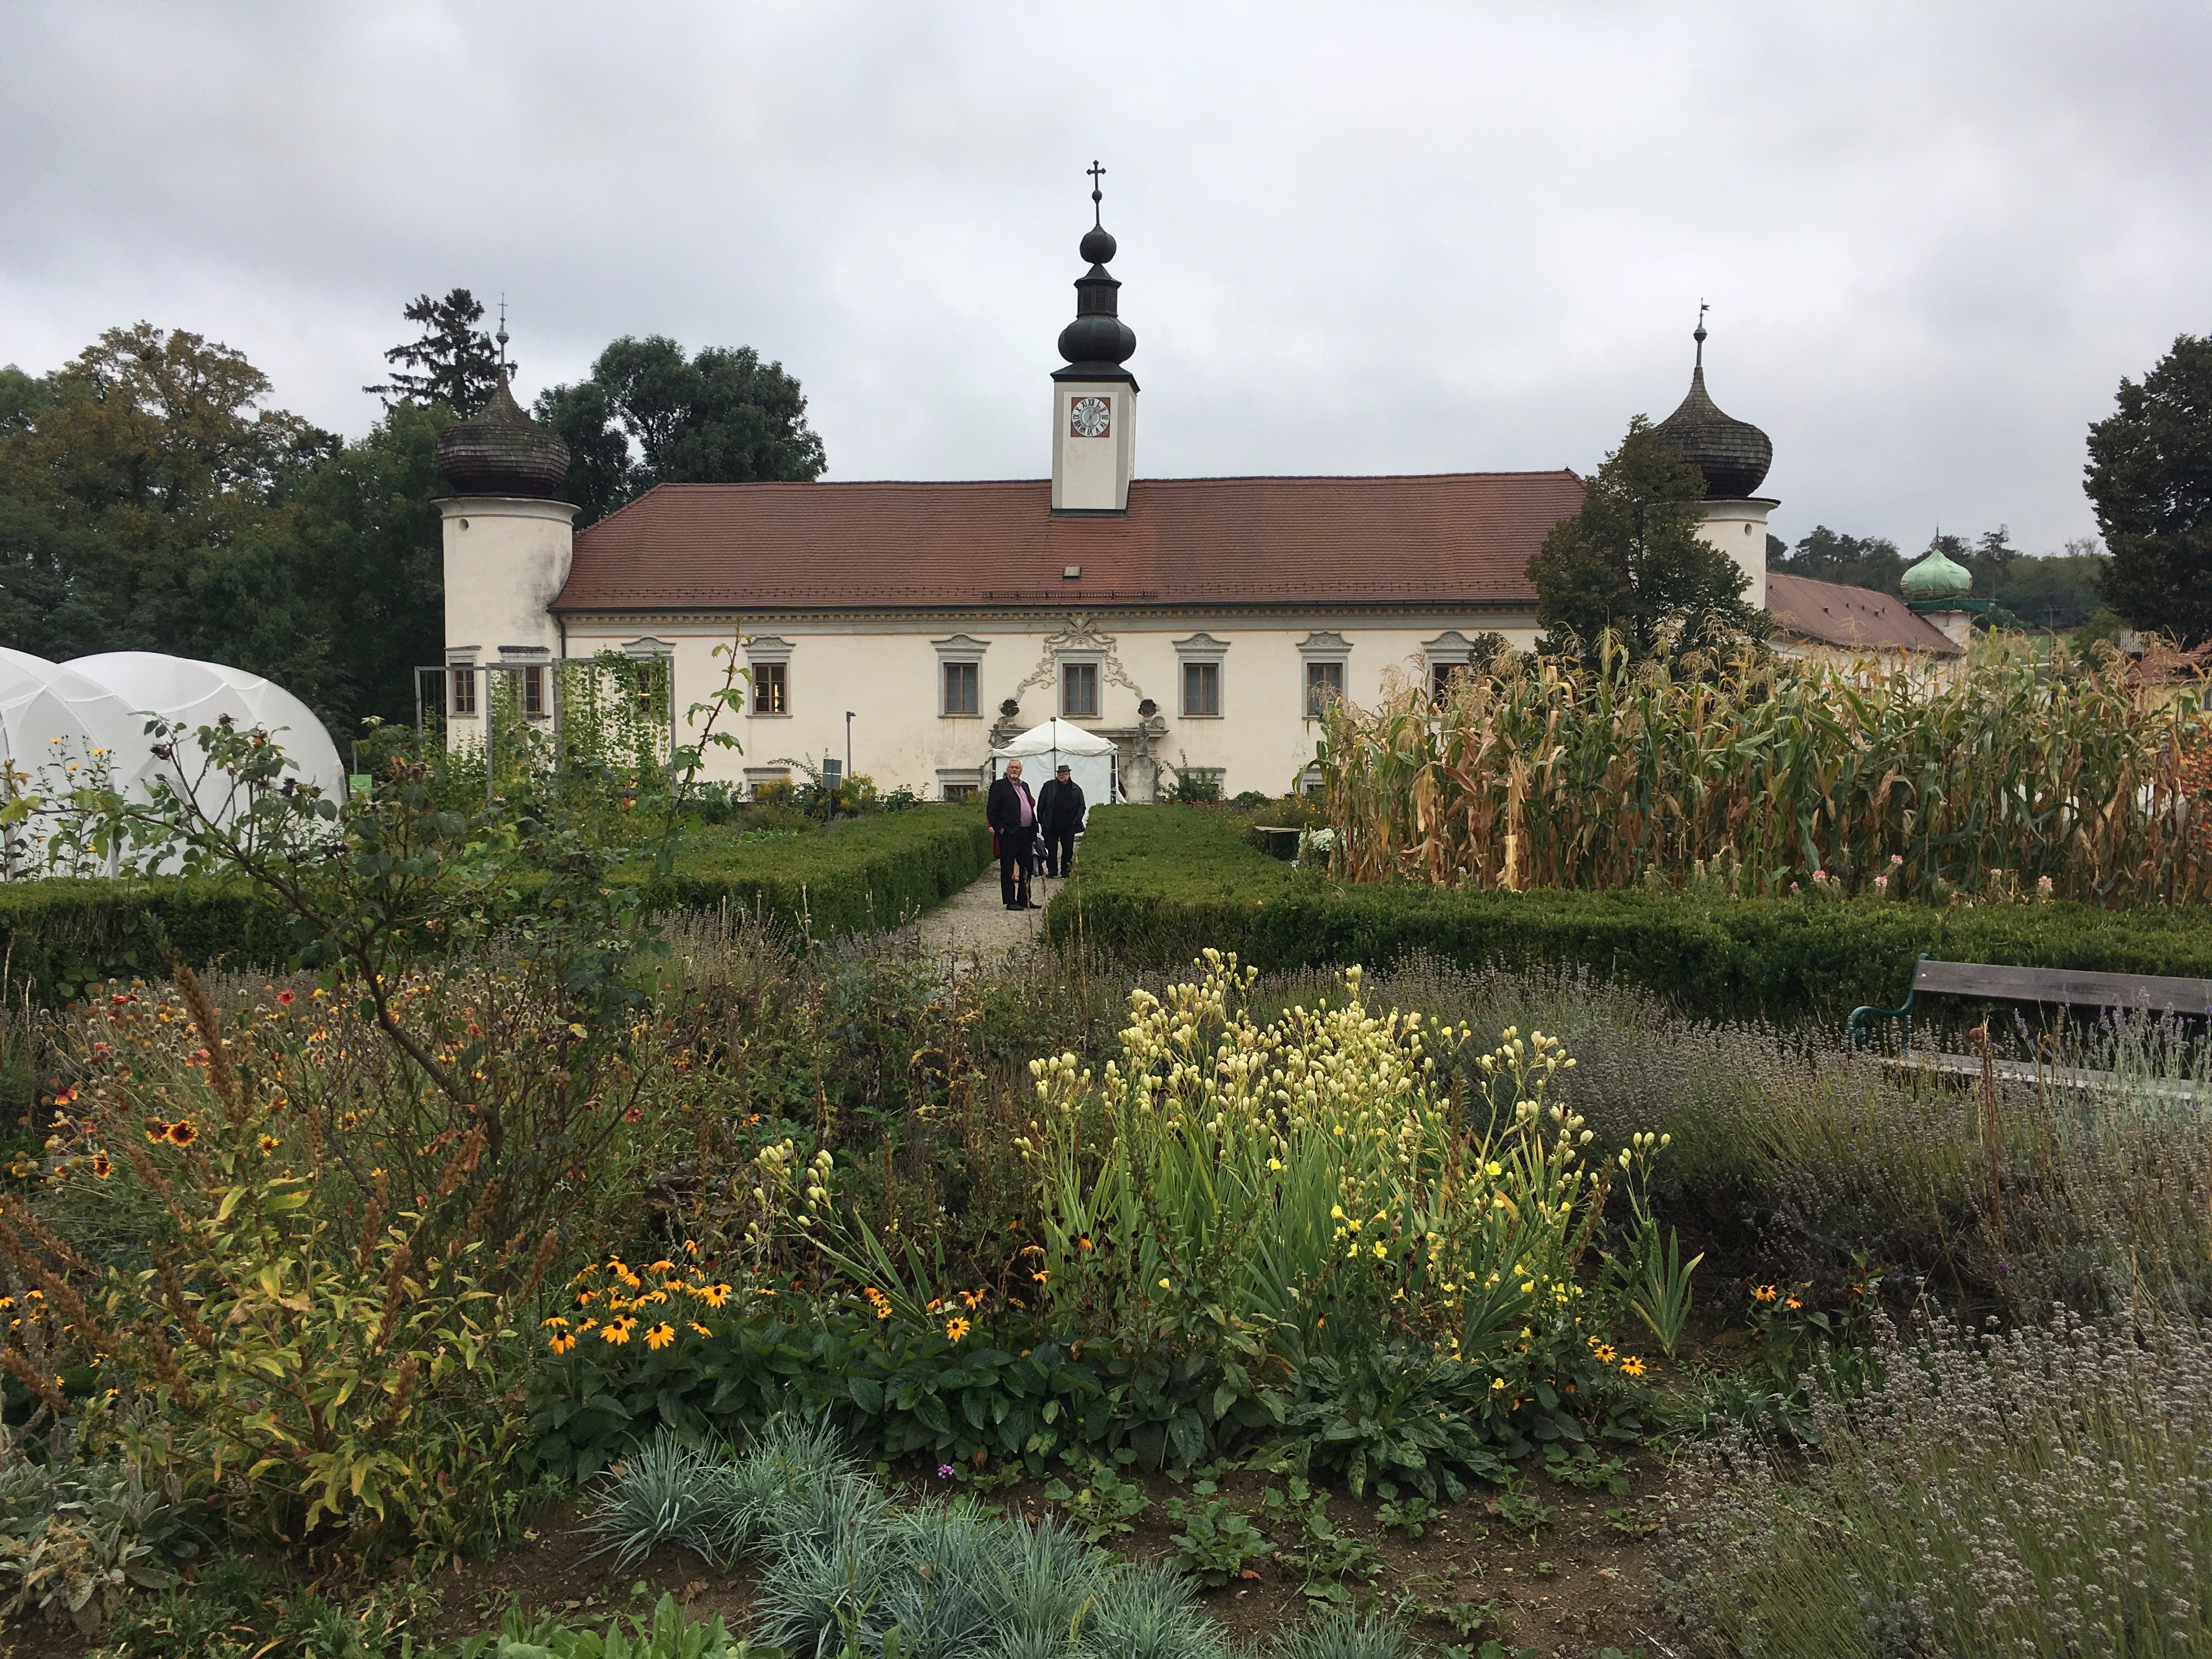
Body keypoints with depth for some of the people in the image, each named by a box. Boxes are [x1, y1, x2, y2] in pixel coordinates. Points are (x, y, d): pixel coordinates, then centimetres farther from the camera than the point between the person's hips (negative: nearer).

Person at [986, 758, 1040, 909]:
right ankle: (1010, 902, 2)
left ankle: (1024, 900, 20)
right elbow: (991, 811, -8)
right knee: (1008, 869, -1)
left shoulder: (1025, 786, 18)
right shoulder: (999, 786, -4)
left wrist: (1034, 830, 13)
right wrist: (1000, 829, -14)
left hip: (1026, 833, 7)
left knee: (1027, 867, 11)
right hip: (1009, 834, -7)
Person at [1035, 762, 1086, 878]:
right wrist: (1041, 821, 0)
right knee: (1051, 849, 2)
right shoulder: (1049, 786, 6)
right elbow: (1041, 804, 5)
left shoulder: (1076, 789, 9)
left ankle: (1066, 871, 13)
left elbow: (1081, 806, 11)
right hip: (1051, 825, -1)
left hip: (1069, 827, 1)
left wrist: (1076, 821, -1)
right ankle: (1052, 870, 11)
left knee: (1068, 850, 5)